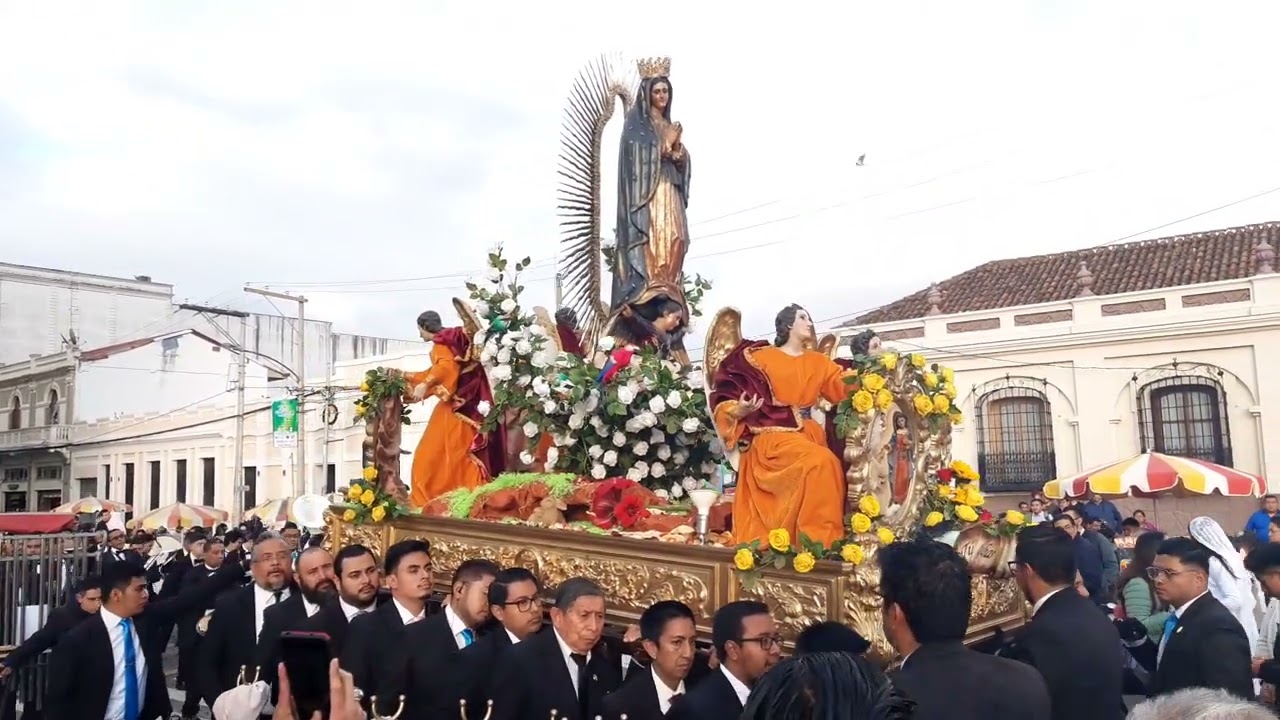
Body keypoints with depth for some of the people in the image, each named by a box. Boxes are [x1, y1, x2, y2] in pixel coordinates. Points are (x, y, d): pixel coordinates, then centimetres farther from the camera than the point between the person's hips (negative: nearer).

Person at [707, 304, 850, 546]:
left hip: (807, 435, 5)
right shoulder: (760, 357, 5)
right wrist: (740, 411, -20)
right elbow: (729, 390, 0)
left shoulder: (818, 362, 19)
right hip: (772, 437, -5)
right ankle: (816, 541, -26)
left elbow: (847, 388, 11)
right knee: (821, 463, -30)